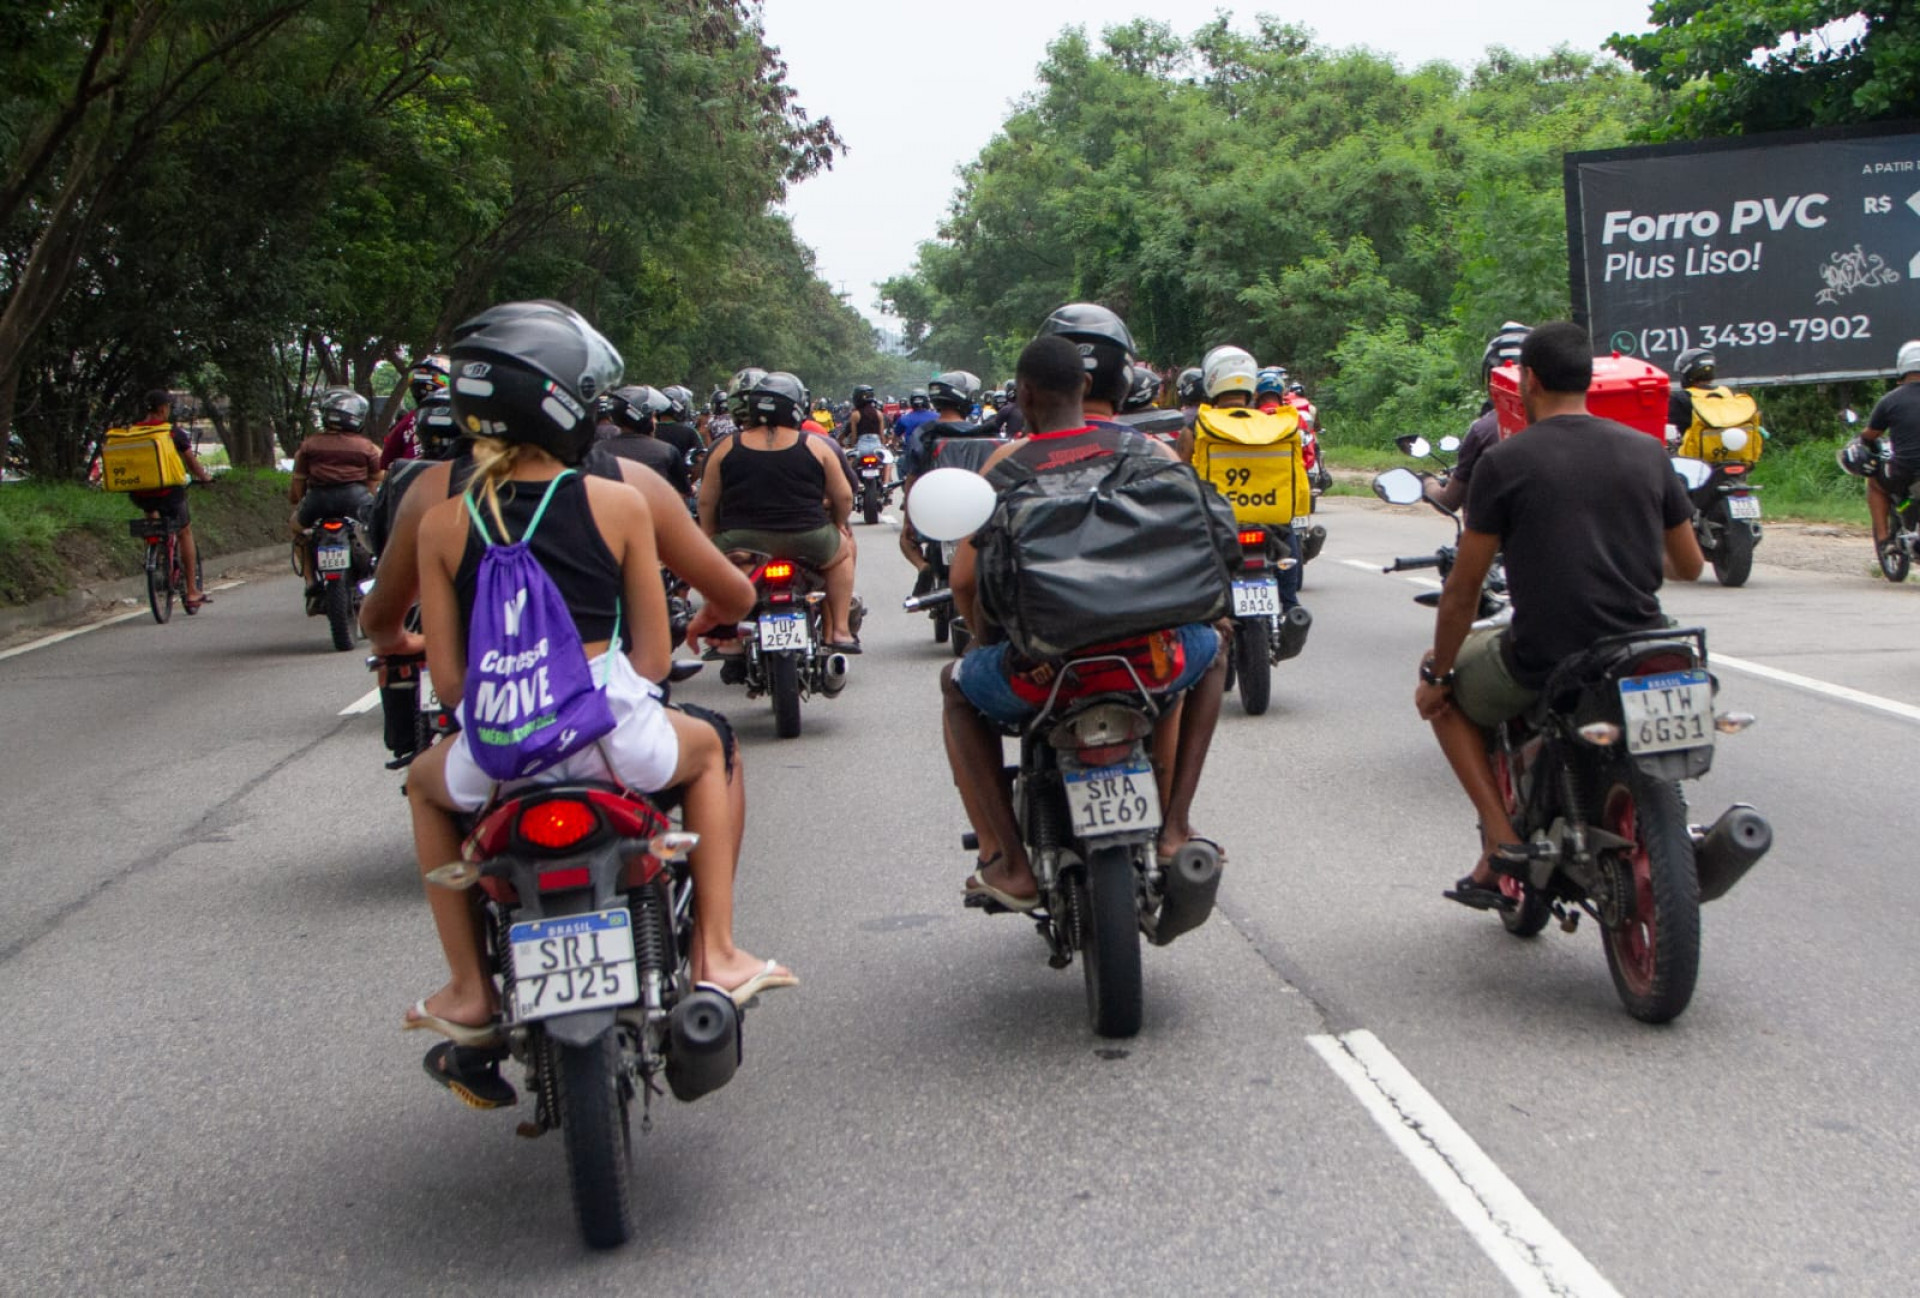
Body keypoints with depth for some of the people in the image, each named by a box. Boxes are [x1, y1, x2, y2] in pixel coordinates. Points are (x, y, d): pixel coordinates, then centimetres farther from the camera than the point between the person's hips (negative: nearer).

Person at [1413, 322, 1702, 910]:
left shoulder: (1505, 460, -5)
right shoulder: (1647, 450, 6)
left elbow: (1464, 588, -3)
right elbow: (1690, 565, 15)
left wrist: (1436, 674, 10)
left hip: (1542, 663, -5)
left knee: (1443, 681, 24)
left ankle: (1501, 835, 11)